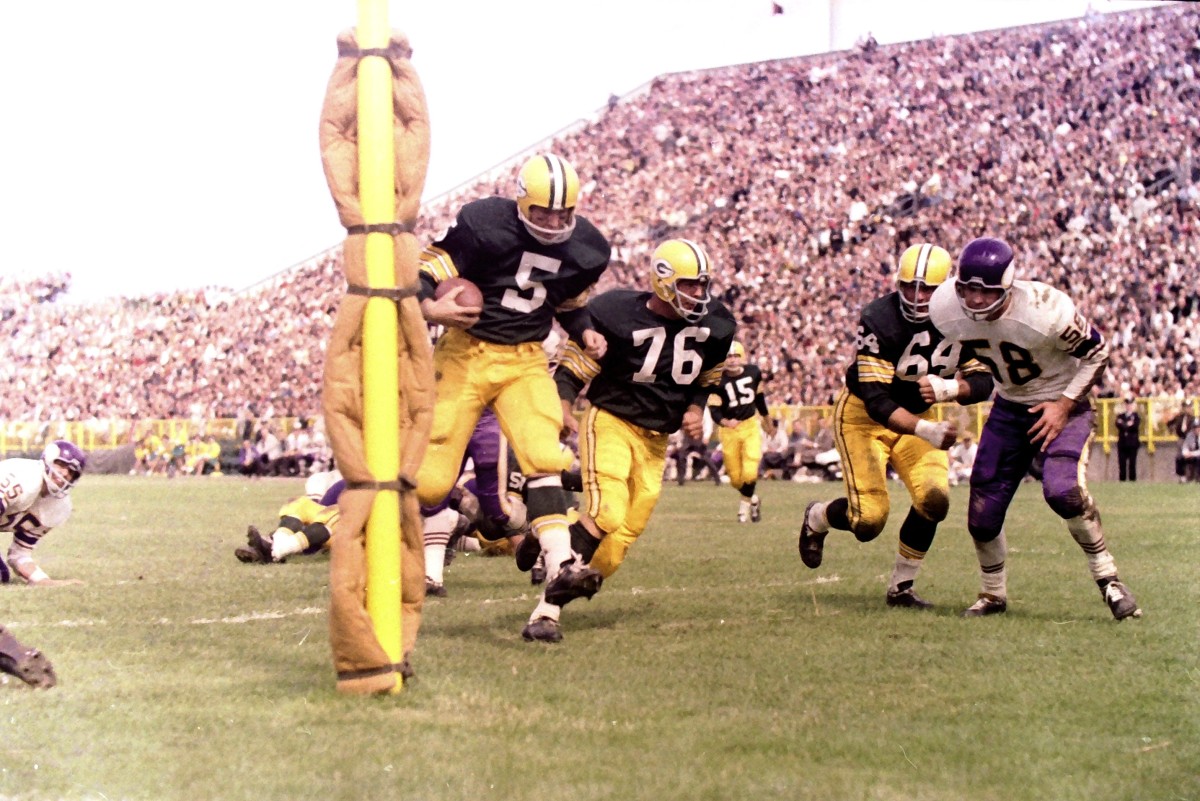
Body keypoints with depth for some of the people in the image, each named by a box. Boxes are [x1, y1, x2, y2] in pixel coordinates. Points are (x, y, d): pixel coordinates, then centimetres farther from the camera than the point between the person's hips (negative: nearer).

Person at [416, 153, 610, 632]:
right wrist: (429, 307, -31)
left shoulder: (585, 249, 0)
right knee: (431, 477, -3)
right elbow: (427, 270, -11)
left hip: (526, 362, 3)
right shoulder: (484, 224, -17)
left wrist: (584, 333, -1)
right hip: (465, 354, -3)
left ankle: (560, 565, -23)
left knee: (543, 457, -18)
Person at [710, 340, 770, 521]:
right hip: (729, 430, -1)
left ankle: (745, 503, 9)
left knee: (750, 472, -16)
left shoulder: (754, 373, -2)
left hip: (751, 426, 1)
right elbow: (714, 408, -16)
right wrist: (724, 421, -35)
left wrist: (766, 416, 26)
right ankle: (752, 498, 36)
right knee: (735, 477, 6)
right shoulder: (719, 381, -12)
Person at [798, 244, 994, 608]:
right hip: (863, 416, -5)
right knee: (868, 520, -13)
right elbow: (876, 401, -31)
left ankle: (901, 588, 6)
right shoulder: (879, 320, -28)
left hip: (916, 415, 5)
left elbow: (983, 381, -9)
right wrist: (925, 430, -44)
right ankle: (816, 518, 24)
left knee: (934, 498, -16)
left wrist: (950, 388, -31)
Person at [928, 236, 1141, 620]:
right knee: (982, 515, 1)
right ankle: (993, 594, 27)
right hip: (1009, 407, 5)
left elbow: (1096, 351, -15)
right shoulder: (947, 311, -18)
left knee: (1062, 490, -29)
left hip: (1060, 405, -4)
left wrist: (1065, 405, -18)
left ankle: (1107, 577, -8)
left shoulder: (1045, 311, -30)